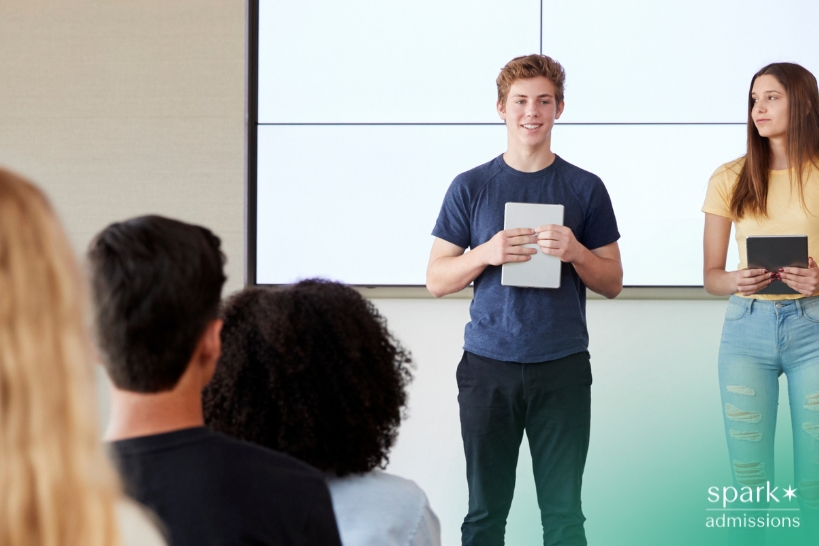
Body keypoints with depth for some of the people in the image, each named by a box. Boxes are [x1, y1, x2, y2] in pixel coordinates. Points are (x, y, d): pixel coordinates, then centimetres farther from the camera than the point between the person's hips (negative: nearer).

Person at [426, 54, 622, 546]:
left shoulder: (585, 188, 6)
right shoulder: (471, 187, 6)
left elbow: (613, 283, 9)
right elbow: (437, 279, 6)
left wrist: (575, 253, -11)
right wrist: (486, 254, -13)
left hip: (563, 370, 0)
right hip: (488, 367, 0)